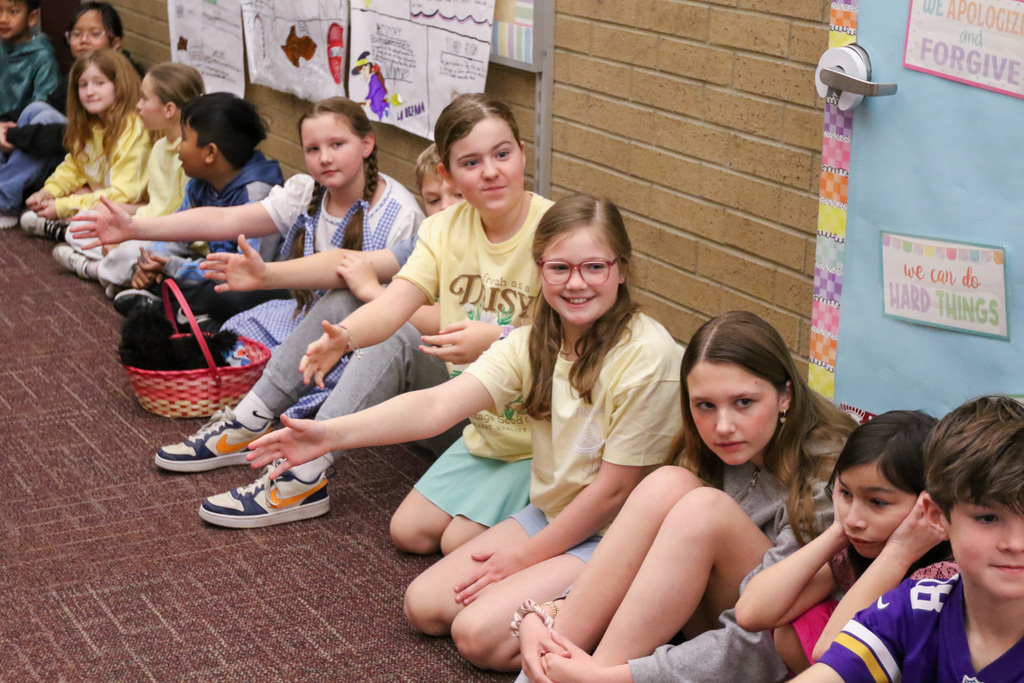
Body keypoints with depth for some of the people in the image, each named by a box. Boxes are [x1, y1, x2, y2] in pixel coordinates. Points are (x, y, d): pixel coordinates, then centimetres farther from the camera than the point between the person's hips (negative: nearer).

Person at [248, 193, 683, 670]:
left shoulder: (647, 357, -23)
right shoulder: (535, 341, -4)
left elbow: (613, 490, -18)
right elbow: (437, 406, -16)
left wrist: (525, 554, -9)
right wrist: (331, 434, -29)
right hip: (548, 514, 7)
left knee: (478, 633, -19)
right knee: (424, 605, 1)